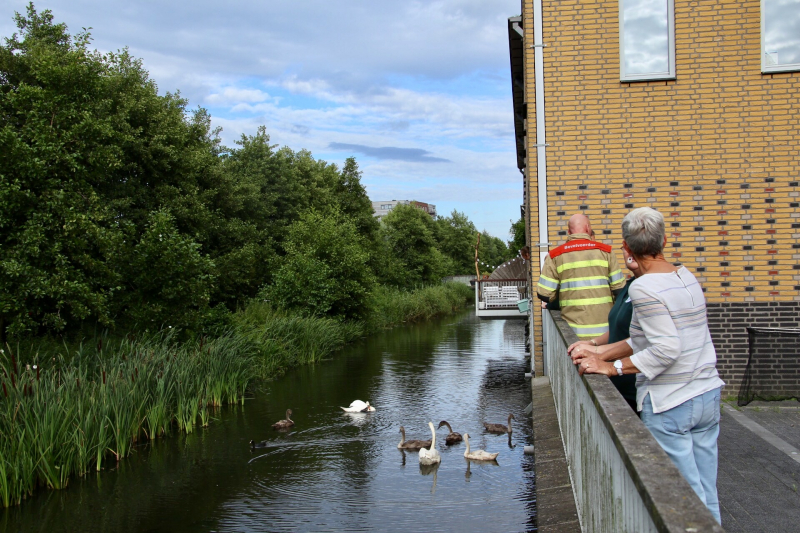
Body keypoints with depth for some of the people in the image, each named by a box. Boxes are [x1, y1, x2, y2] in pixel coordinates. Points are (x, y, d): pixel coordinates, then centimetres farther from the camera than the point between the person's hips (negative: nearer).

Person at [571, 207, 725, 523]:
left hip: (670, 405, -8)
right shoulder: (686, 277, 9)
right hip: (708, 395, 8)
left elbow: (665, 350, -23)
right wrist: (601, 353, 12)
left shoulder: (644, 287, -16)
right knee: (707, 494, 14)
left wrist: (611, 367, -16)